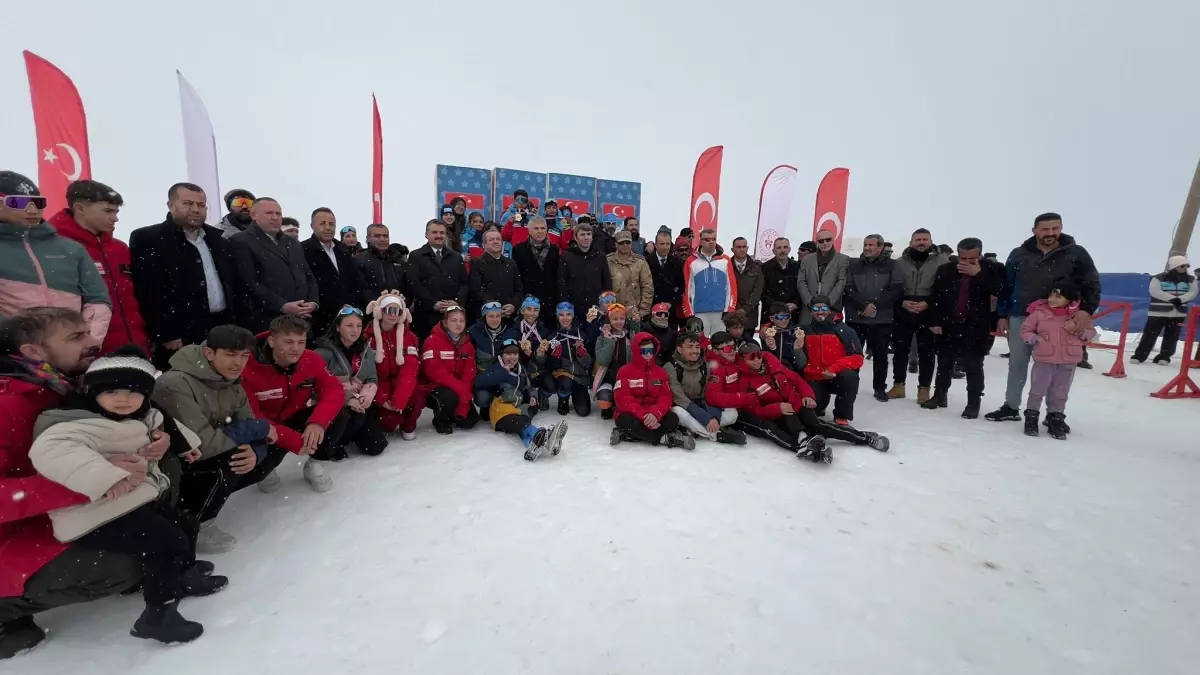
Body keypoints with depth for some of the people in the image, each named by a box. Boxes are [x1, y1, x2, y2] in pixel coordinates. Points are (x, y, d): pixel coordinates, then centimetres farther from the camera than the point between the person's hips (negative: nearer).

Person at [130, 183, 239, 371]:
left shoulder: (218, 238, 15)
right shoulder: (146, 239, -2)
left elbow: (234, 282, 16)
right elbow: (148, 293, -10)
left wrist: (237, 325, 8)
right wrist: (167, 335, -15)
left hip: (223, 330, 5)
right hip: (179, 337, -5)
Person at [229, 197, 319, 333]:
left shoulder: (293, 243, 22)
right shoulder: (241, 242, 1)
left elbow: (309, 277, 17)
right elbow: (249, 283, -9)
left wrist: (313, 302, -1)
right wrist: (282, 306, -17)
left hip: (302, 320, 6)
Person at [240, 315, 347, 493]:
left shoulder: (311, 360, -18)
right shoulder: (248, 368, -29)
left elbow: (334, 391, -19)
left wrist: (318, 422, -38)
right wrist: (293, 440, -36)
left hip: (296, 418, 3)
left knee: (337, 418, -23)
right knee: (263, 453, -31)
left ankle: (315, 466, 4)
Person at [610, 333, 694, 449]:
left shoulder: (660, 372, 7)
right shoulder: (625, 371, -5)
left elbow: (666, 397, -4)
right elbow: (622, 399, -17)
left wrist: (655, 413, -27)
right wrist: (643, 416, -29)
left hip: (653, 415, 3)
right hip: (632, 414, -3)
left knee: (672, 419, -24)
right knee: (626, 421, -37)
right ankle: (666, 438, -29)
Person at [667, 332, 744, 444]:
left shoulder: (705, 366, 0)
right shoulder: (670, 367, -16)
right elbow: (680, 398, -23)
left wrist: (714, 418, -25)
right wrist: (708, 419, -30)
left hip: (702, 407, 5)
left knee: (732, 413, -14)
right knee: (678, 412, -39)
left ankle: (693, 431, -26)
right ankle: (718, 434, -26)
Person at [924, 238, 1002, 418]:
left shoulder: (991, 270, -2)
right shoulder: (945, 270, 0)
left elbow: (999, 291, -17)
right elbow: (935, 297, 0)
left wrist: (979, 274, -22)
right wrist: (934, 321, -5)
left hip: (975, 328, -2)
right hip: (948, 326, 2)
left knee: (973, 366, 4)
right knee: (944, 363, 14)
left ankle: (973, 403, 15)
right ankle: (940, 395, 29)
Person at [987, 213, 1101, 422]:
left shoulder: (1076, 254, 1)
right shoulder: (1019, 255, 4)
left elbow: (1092, 285, 2)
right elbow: (1006, 287, 7)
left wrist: (1086, 310, -14)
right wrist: (1003, 315, 4)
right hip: (1020, 318, 1)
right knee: (1016, 364, 10)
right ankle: (1011, 407, 21)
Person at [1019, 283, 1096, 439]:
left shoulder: (1077, 315, 2)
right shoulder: (1039, 312, -4)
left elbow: (1090, 332, 9)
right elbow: (1025, 330, 2)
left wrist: (1078, 330, -10)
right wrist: (1035, 338, -15)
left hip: (1068, 362, 2)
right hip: (1044, 360, -2)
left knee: (1060, 393, 12)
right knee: (1037, 390, 3)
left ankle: (1056, 419, 24)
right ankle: (1031, 417, 14)